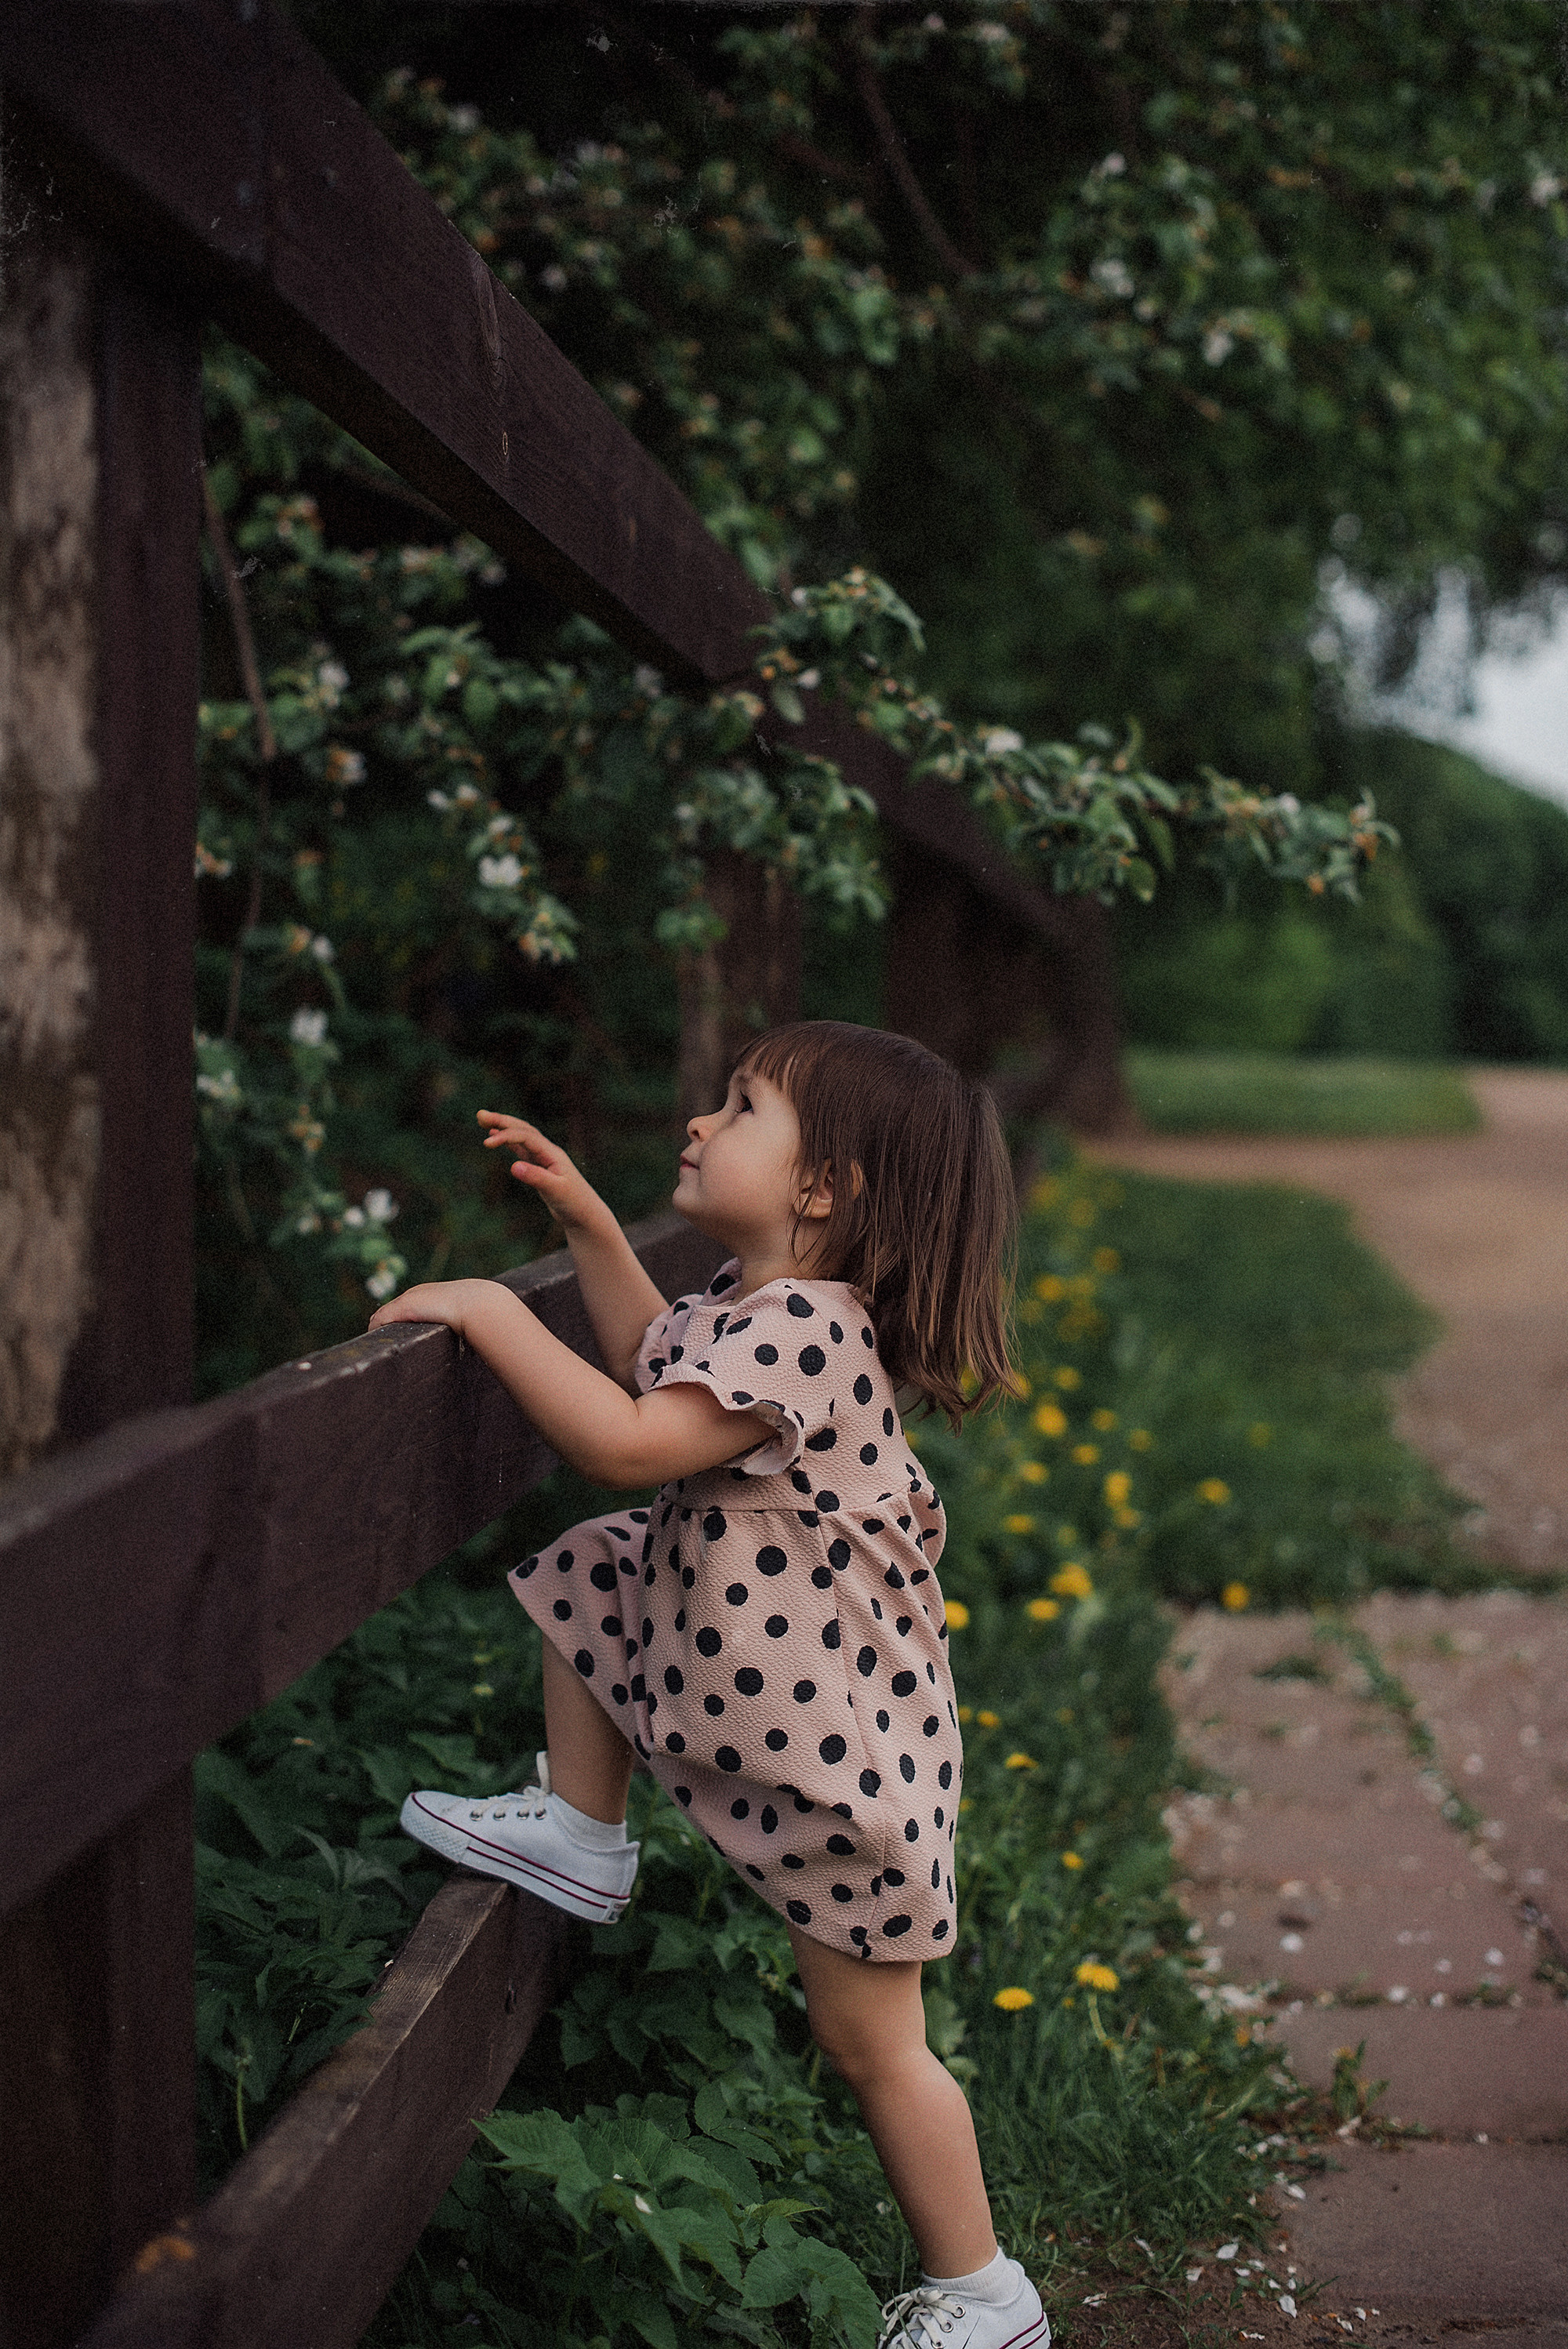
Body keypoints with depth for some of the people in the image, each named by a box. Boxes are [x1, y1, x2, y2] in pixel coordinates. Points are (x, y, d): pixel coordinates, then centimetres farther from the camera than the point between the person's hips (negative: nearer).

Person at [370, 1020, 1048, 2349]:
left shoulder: (802, 1332, -29)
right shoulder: (755, 1301, 2)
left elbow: (630, 1442, -37)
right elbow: (656, 1364, 22)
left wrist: (491, 1313, -29)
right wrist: (586, 1221, 14)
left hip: (839, 1743, -9)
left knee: (869, 2042, 4)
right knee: (590, 1575, 11)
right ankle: (583, 1838, 23)